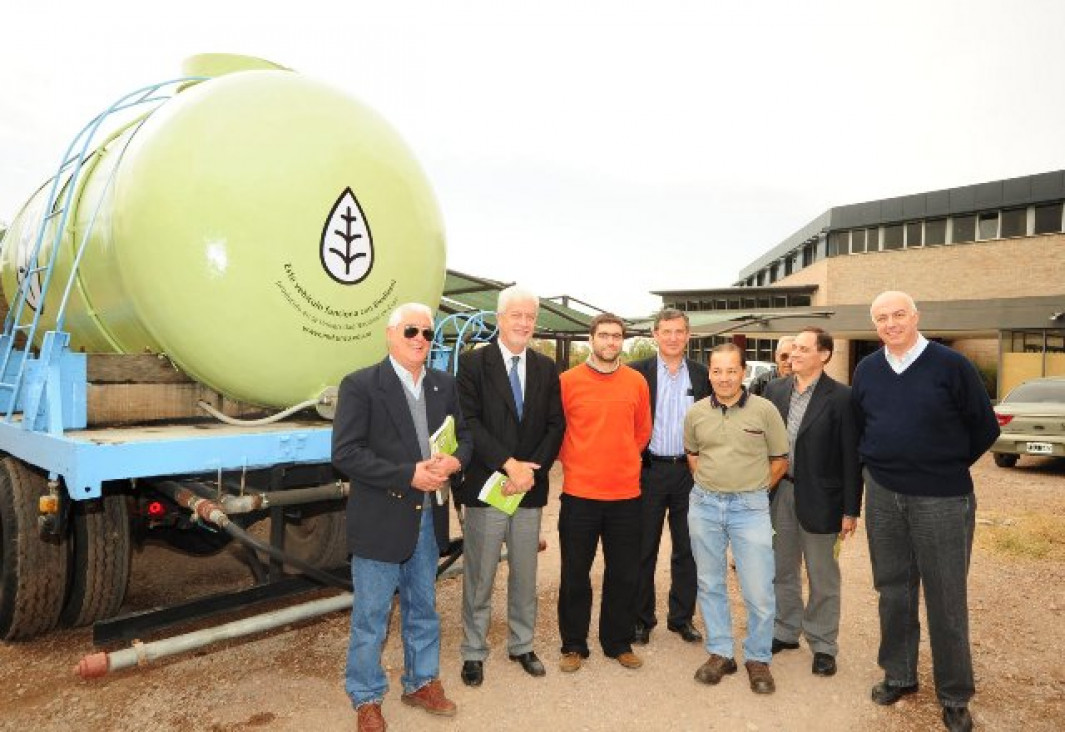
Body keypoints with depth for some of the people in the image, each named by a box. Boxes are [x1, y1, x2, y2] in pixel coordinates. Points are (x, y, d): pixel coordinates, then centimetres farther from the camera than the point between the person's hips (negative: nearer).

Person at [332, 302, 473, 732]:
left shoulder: (444, 386, 7)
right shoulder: (360, 386, -11)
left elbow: (464, 436, 12)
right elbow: (345, 454, -17)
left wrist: (453, 462, -12)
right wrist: (409, 475, -22)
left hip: (429, 518, 5)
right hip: (380, 521, -5)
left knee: (423, 609, 20)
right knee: (370, 617, 8)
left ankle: (421, 682, 39)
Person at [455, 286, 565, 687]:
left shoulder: (546, 368, 7)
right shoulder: (473, 362, -5)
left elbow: (555, 425, 4)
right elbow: (469, 423, -12)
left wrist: (532, 470, -9)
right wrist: (508, 465, -18)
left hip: (530, 486, 4)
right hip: (485, 486, -3)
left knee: (525, 575, 15)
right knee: (479, 577, 7)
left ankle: (522, 645, 32)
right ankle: (474, 652, 24)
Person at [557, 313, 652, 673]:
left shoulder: (637, 382, 3)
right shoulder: (568, 380, -4)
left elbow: (643, 431, 14)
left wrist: (623, 461, 11)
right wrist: (573, 461, 4)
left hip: (626, 493, 2)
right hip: (579, 493, -2)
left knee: (623, 575, 12)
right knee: (575, 575, 9)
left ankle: (619, 642, 29)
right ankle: (573, 645, 25)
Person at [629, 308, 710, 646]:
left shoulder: (702, 374, 5)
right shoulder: (637, 372, -2)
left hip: (689, 470, 2)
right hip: (649, 470, -2)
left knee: (687, 550, 11)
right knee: (644, 549, 8)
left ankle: (682, 617, 25)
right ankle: (641, 618, 21)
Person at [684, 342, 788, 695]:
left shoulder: (764, 410, -6)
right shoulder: (696, 413, 2)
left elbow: (780, 460, 3)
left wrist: (754, 490, 6)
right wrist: (710, 484, 12)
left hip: (750, 507, -3)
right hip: (704, 504, 3)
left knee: (759, 590, -1)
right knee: (710, 584, 12)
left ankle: (758, 658, 21)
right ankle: (720, 653, 28)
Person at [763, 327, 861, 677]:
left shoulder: (841, 397, -11)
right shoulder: (774, 390, 2)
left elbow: (851, 457, -10)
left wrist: (850, 509, -10)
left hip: (818, 499, -4)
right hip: (778, 494, 5)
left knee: (822, 577, 11)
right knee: (782, 570, 18)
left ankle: (823, 645, 27)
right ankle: (786, 631, 37)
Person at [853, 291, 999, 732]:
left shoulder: (950, 364, -8)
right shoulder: (867, 370, 4)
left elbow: (984, 427, -2)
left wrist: (947, 466, 4)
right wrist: (879, 465, 9)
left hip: (942, 499, -4)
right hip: (883, 496, 4)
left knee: (946, 597, 5)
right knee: (893, 590, 14)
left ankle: (955, 696, 21)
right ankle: (899, 675, 31)